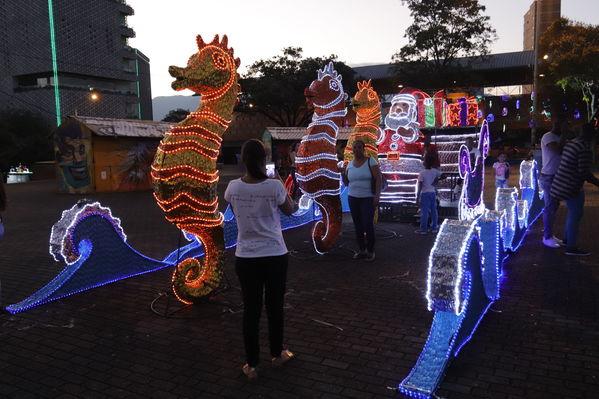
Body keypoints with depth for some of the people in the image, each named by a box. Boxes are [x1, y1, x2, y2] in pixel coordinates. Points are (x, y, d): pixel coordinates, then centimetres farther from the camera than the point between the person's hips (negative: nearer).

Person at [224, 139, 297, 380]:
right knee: (275, 306, 16)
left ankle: (251, 365, 20)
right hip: (275, 255, -1)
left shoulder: (233, 187, -6)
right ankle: (277, 354, 35)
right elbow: (290, 210, 4)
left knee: (251, 310, 11)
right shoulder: (274, 186, -14)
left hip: (245, 257, 2)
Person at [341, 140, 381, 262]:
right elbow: (347, 183, 10)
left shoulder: (371, 161, -10)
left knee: (368, 225, -12)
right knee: (358, 225, 6)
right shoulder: (350, 165, 6)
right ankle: (361, 250, 17)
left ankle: (370, 251, 2)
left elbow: (378, 179, -14)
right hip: (353, 198, 5)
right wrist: (343, 174, -9)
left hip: (368, 199, -5)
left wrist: (377, 195, -24)